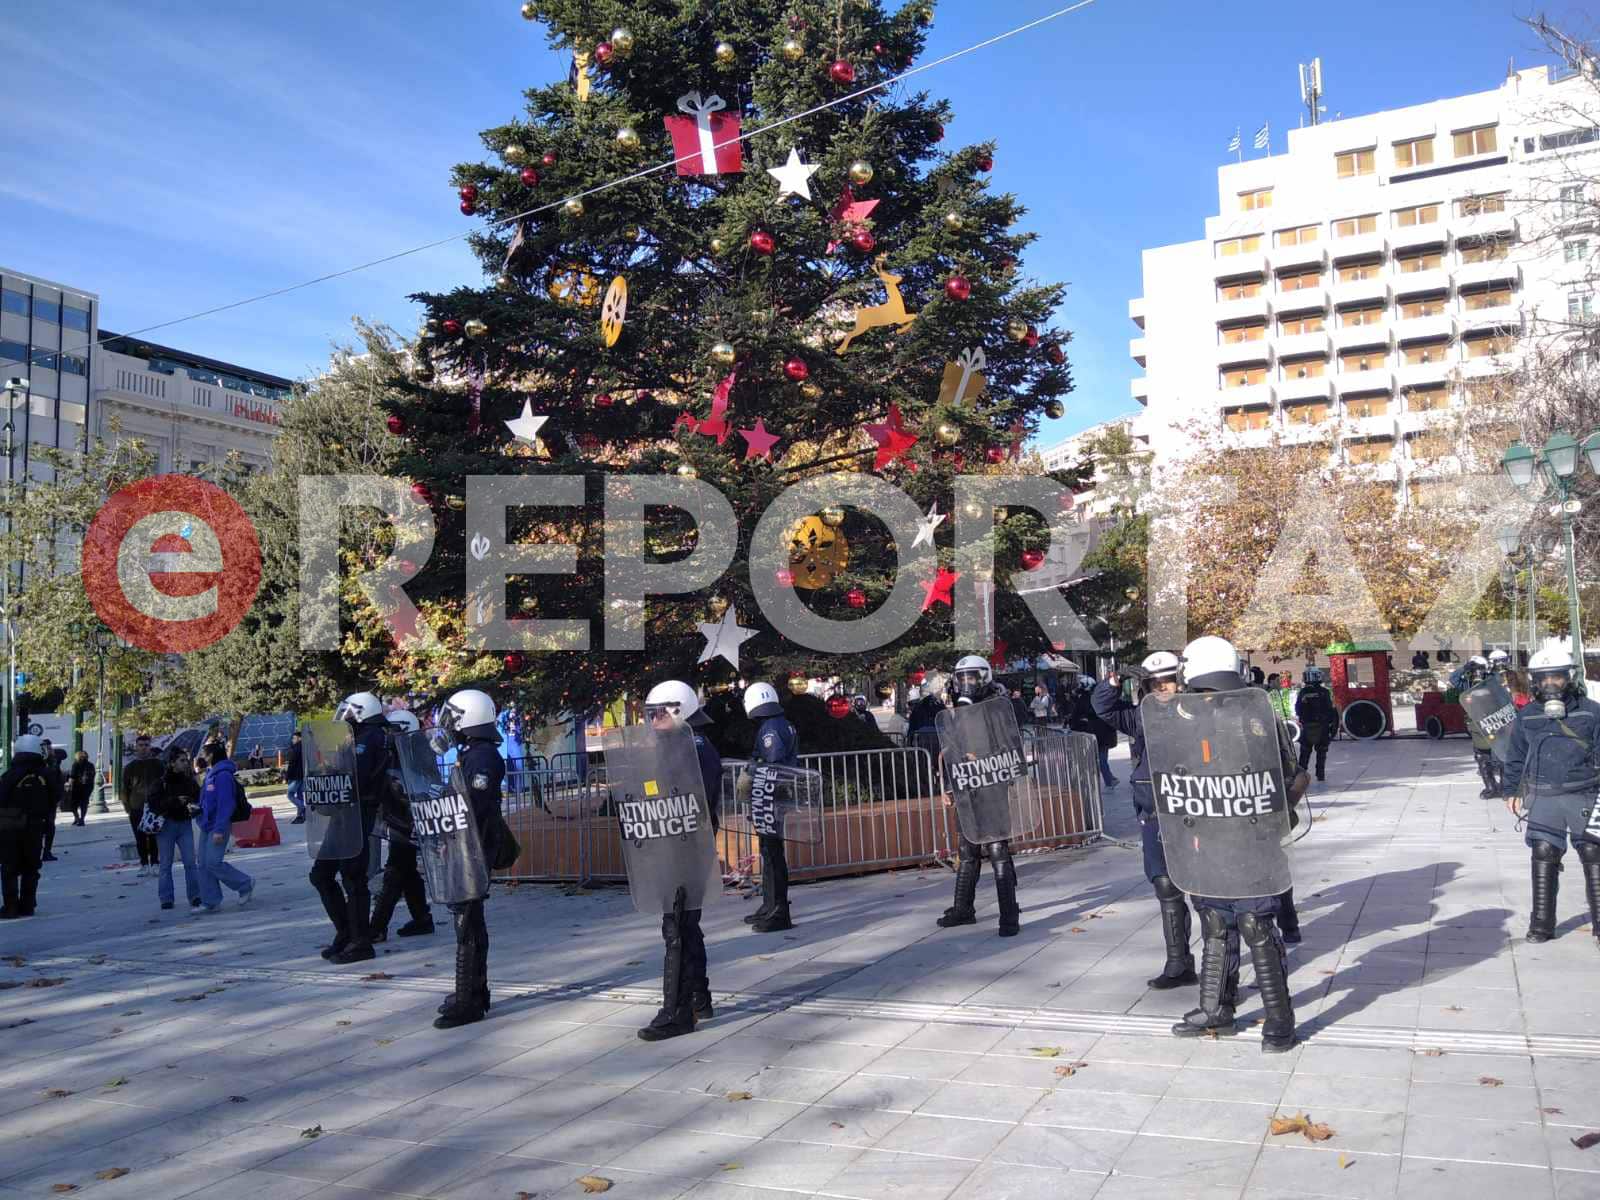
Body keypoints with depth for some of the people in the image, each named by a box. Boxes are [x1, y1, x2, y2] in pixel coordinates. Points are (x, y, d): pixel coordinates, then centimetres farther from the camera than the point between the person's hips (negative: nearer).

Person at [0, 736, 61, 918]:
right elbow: (55, 801, 4)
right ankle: (27, 906, 15)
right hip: (35, 829, 3)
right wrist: (45, 820, 15)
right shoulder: (45, 776, 0)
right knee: (30, 869, 13)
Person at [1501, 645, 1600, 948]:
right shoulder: (1527, 717, 5)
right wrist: (1512, 791, 14)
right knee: (1544, 857, 3)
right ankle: (1541, 923, 10)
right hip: (1543, 798, 2)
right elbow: (1515, 758, 13)